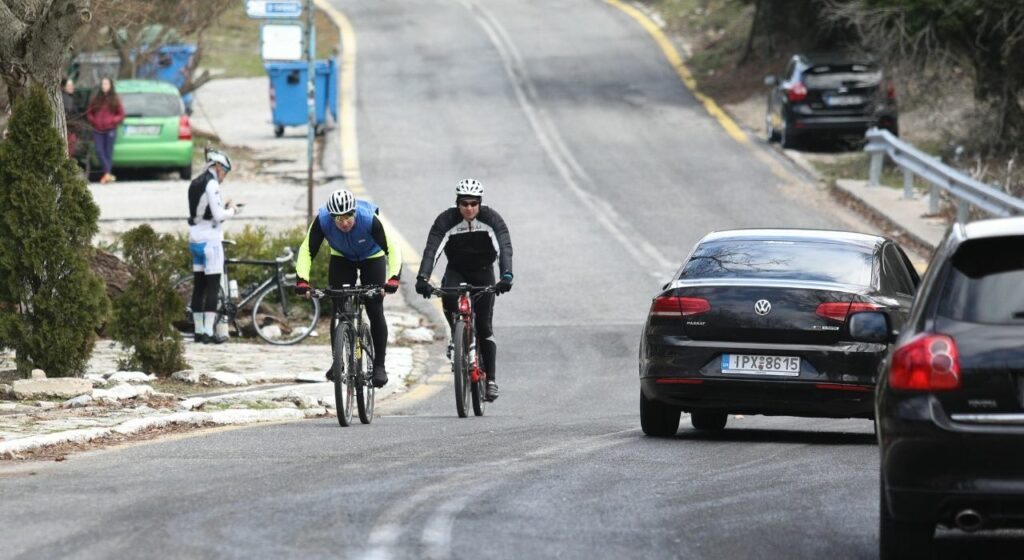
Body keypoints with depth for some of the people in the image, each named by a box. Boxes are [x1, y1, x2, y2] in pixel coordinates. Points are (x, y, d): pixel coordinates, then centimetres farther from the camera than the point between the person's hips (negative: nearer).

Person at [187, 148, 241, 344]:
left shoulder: (195, 184, 14)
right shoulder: (212, 184, -13)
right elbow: (218, 215, -16)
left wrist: (226, 209, 13)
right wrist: (231, 210, 2)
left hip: (195, 240, 8)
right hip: (210, 240, -8)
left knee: (199, 285, 9)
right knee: (213, 285, -6)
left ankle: (199, 331, 10)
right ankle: (209, 331, -9)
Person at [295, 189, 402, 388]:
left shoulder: (369, 219, -38)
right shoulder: (322, 220, -32)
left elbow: (392, 247, -38)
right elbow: (307, 251, -30)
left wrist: (393, 278, -52)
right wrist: (302, 280, -44)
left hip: (372, 257, -2)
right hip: (341, 258, 2)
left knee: (375, 310, -10)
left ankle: (379, 365, 1)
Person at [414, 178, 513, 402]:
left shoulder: (491, 218, -22)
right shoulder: (447, 220, -22)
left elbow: (505, 247, -33)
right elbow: (431, 249, -32)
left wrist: (506, 275, -51)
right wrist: (423, 278, -48)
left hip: (483, 272, 0)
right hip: (456, 271, 0)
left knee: (483, 325, -6)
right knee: (448, 299, -32)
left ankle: (491, 379, 0)